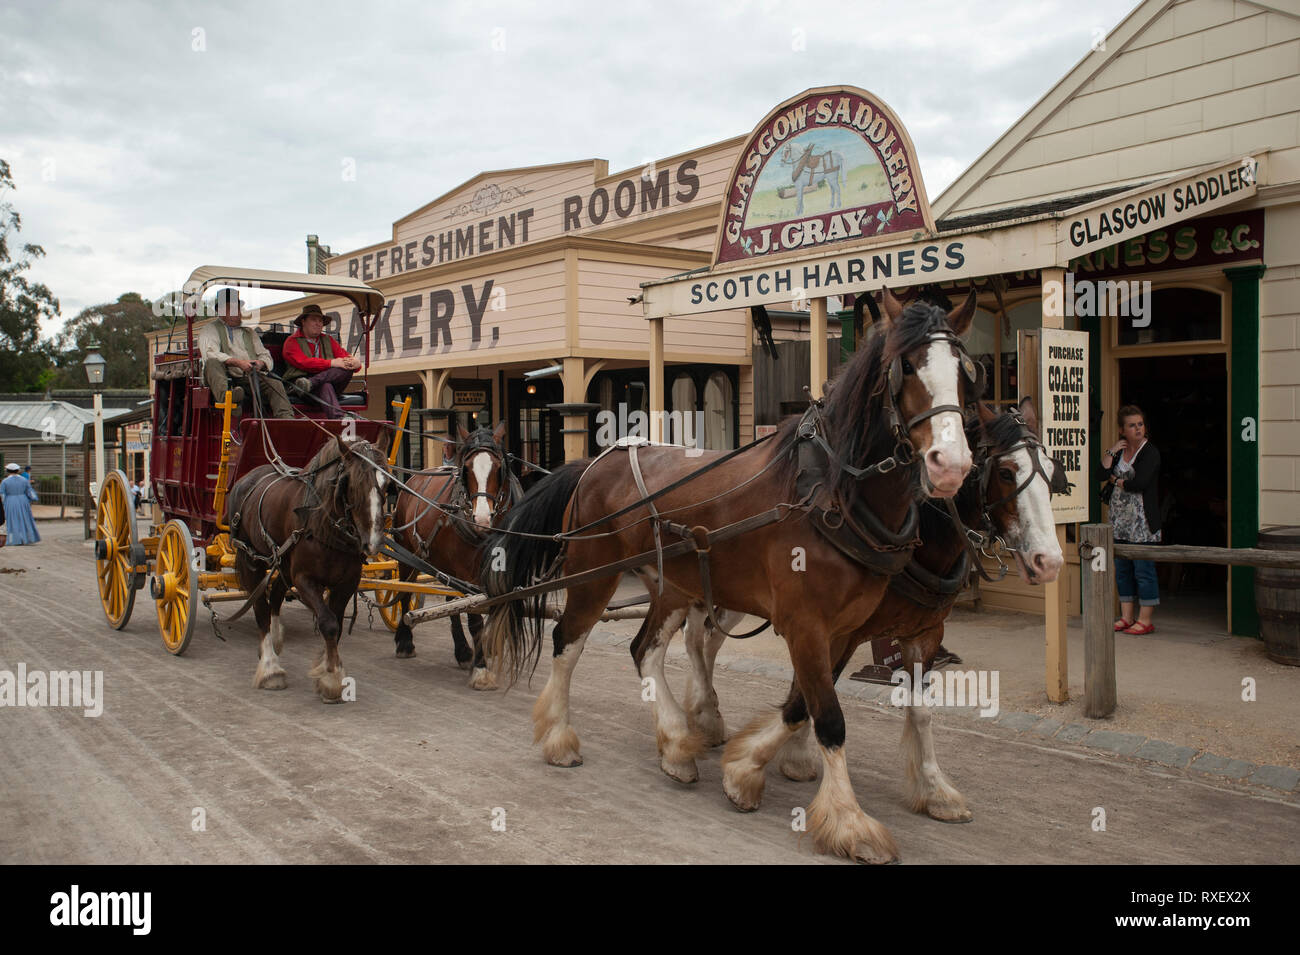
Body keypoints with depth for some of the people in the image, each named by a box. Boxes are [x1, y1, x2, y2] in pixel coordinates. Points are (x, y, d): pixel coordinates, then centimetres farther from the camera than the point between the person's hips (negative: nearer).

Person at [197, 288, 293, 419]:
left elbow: (265, 355, 21)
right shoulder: (210, 329, 11)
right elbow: (210, 354, -8)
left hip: (250, 377, 4)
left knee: (276, 385, -23)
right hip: (224, 378, -4)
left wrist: (260, 363, -6)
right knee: (212, 363, -34)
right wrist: (237, 362, -21)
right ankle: (225, 395, -60)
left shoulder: (250, 332, 27)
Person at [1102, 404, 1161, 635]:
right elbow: (1103, 472, 2)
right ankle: (1126, 617, 17)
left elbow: (1140, 483, -18)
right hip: (1119, 518, 7)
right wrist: (1111, 451, -7)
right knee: (1122, 568, 10)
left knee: (1143, 569, -5)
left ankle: (1145, 620, 2)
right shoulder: (1120, 450, 13)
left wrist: (1118, 481, -2)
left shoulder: (1150, 452, -7)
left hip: (1142, 520, -7)